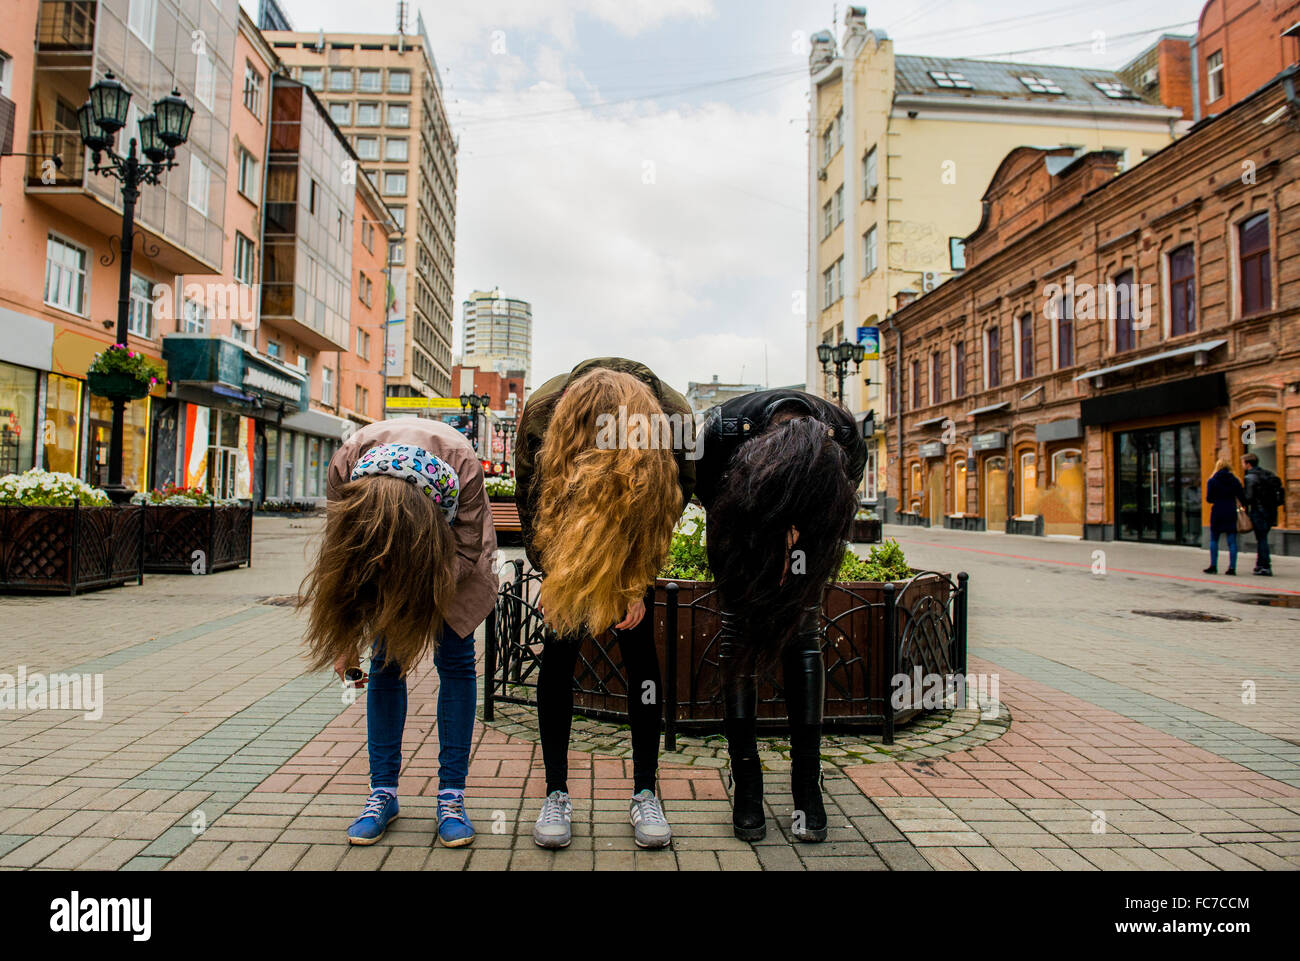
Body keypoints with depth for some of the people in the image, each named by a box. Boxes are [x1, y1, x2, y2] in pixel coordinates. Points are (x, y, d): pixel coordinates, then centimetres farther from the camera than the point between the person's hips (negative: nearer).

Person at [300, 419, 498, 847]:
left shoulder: (462, 464, -40)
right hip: (380, 541, 2)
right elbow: (343, 553, -19)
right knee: (385, 660, -4)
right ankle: (383, 792, 7)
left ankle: (451, 794, 0)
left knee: (454, 659, -7)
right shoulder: (346, 464, -33)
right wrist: (349, 637, -17)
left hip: (449, 547, -1)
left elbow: (467, 552, -27)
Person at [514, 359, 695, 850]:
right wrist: (555, 578, -15)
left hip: (634, 540, 0)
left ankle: (645, 794, 5)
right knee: (560, 644, -7)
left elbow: (673, 502, -14)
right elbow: (529, 503, -14)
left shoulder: (674, 417, -34)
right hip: (566, 535, 0)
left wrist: (636, 584, -15)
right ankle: (556, 794, 4)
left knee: (639, 648, -6)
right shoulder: (542, 413, -33)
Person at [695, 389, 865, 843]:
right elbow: (710, 499, -17)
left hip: (809, 520, 1)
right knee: (739, 621, -11)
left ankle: (807, 783, -4)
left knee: (803, 625, -11)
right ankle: (746, 783, -5)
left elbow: (839, 523, -13)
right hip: (742, 517, -1)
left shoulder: (846, 441, -34)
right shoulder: (722, 429, -39)